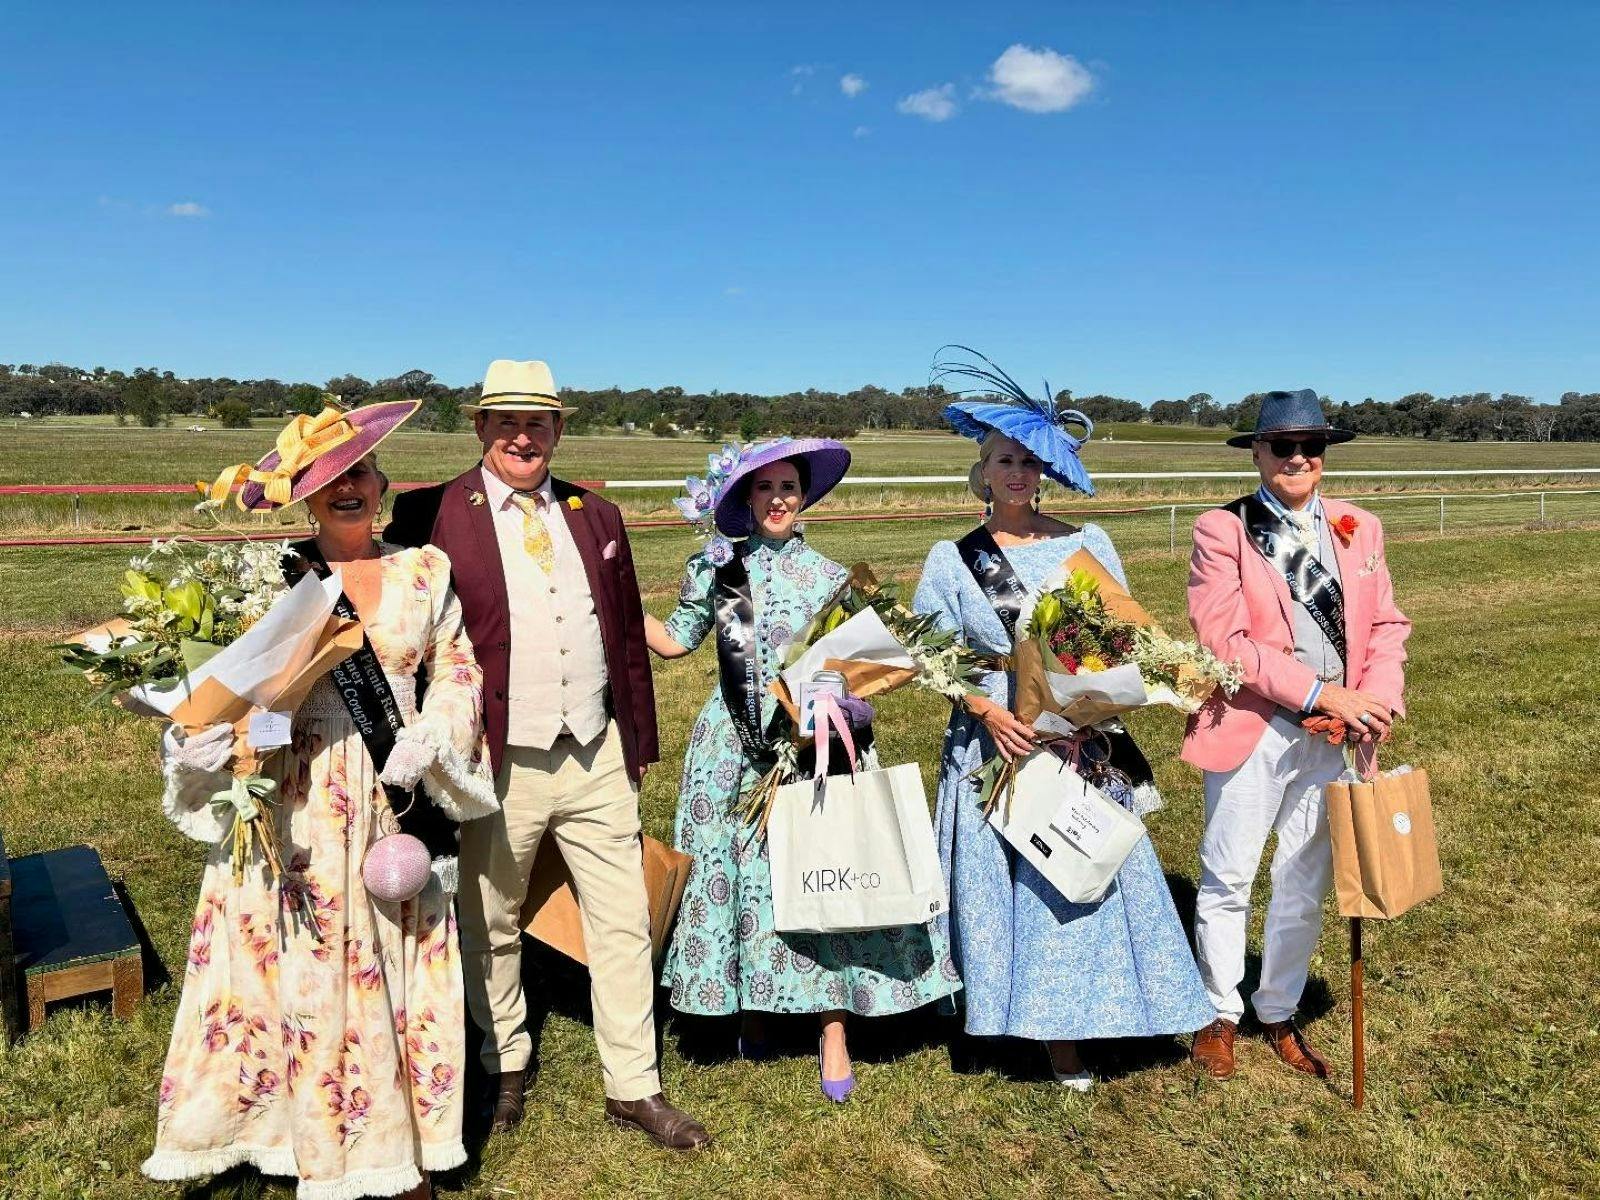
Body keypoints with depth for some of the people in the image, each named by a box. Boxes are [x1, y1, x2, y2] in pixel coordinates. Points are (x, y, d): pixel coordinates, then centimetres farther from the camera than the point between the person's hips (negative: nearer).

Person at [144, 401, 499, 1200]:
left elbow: (458, 672, 7)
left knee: (396, 970, 8)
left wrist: (429, 738, -10)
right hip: (293, 803, -1)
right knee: (302, 972, 4)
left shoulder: (426, 570, 5)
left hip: (393, 803, 1)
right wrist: (201, 741, -17)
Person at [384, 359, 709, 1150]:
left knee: (624, 922, 7)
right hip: (498, 765, -3)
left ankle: (633, 1088, 23)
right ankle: (506, 1066, 39)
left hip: (597, 758, 3)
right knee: (492, 928, 15)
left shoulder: (595, 515, 9)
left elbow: (628, 634, 12)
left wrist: (640, 742, 12)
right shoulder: (433, 515, -6)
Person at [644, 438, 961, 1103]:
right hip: (737, 751, 1)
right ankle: (751, 1009, 27)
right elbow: (673, 640, 8)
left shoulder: (828, 576, 2)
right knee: (738, 878, 7)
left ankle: (833, 1032, 8)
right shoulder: (716, 568, 4)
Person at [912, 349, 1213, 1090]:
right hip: (993, 741, 0)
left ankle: (1063, 1034, 12)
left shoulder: (1086, 545, 4)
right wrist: (989, 711, -13)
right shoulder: (954, 559, 3)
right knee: (998, 884, 5)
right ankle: (1005, 1017, 21)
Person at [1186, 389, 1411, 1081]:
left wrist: (1378, 701, -10)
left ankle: (1279, 1015, 32)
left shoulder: (1358, 529, 9)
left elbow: (1386, 624, 8)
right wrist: (1322, 693, -19)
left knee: (1306, 882, 14)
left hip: (1332, 735, 4)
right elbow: (1223, 639, -16)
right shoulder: (1222, 531, -7)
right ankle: (1220, 1016, 27)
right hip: (1251, 731, -4)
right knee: (1228, 879, 7)